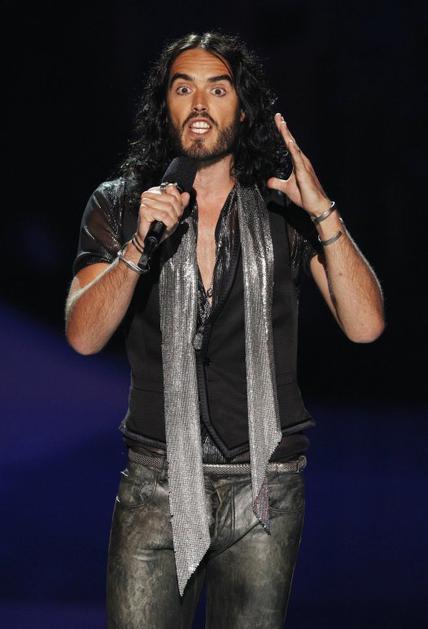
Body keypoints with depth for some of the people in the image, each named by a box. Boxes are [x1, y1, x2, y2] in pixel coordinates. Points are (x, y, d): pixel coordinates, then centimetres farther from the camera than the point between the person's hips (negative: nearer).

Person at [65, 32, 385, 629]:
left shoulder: (283, 209, 2)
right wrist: (139, 247, -20)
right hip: (156, 478, 0)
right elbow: (83, 335, -6)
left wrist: (324, 212, -17)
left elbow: (365, 326, -7)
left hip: (266, 486, 0)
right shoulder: (118, 205, 5)